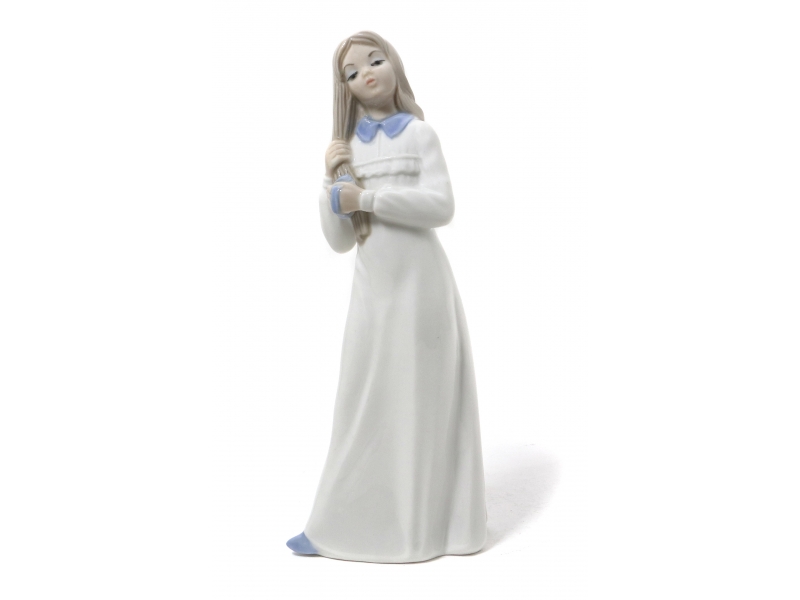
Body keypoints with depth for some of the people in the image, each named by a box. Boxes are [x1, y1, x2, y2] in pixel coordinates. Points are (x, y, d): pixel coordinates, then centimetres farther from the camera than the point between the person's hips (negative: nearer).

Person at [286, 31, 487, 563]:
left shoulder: (419, 133, 2)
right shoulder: (347, 151, 11)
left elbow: (441, 206, -12)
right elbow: (339, 241, 7)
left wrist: (365, 197, -14)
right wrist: (332, 184, -7)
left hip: (419, 283, -3)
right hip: (372, 288, 3)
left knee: (423, 399, 2)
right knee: (366, 404, 4)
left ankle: (428, 521, 13)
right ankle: (348, 524, 12)